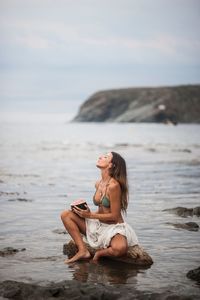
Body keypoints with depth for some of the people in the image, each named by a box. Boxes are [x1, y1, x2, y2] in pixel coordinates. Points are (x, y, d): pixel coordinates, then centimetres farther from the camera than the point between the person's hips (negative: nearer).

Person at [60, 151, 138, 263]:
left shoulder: (114, 185, -20)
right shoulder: (98, 184, 5)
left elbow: (114, 216, -17)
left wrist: (90, 215, -16)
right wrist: (85, 211, -3)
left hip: (115, 228, -8)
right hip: (99, 226, 8)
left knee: (120, 248, -40)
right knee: (66, 215, -3)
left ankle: (101, 253, -5)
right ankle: (83, 250, -9)